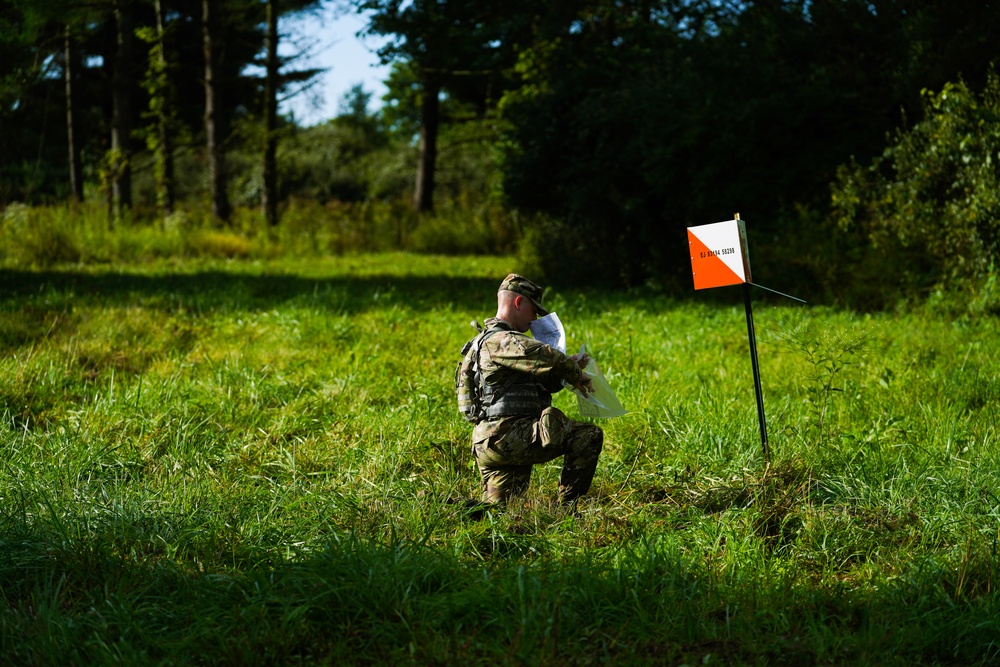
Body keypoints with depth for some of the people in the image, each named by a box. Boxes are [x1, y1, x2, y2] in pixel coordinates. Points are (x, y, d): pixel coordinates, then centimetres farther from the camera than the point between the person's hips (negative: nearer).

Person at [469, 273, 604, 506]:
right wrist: (576, 375, -9)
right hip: (505, 436, -11)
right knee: (589, 436, -12)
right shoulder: (501, 341, -11)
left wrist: (570, 366, 10)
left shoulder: (493, 340, 23)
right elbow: (546, 357, -26)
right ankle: (566, 508, -9)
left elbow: (541, 382, 25)